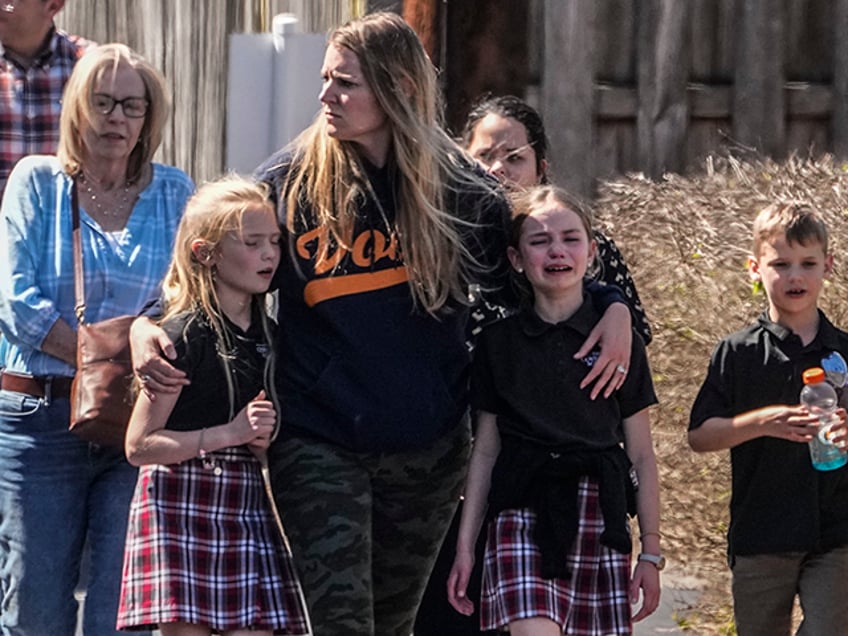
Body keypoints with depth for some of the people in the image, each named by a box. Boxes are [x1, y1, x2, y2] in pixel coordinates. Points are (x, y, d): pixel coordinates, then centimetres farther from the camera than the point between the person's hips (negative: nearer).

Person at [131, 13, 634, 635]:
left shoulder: (456, 187, -1)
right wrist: (147, 323, -12)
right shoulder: (289, 182, -3)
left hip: (429, 446, 2)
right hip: (319, 445, -2)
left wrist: (613, 306, -4)